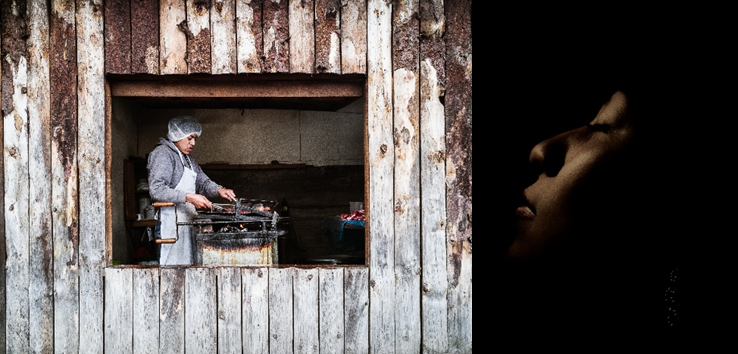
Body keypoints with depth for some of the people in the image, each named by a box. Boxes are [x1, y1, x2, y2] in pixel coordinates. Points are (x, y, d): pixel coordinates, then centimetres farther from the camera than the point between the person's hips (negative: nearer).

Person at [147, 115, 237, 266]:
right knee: (173, 269, -11)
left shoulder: (187, 158, 21)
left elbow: (203, 182, 22)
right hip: (171, 218, -9)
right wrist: (189, 197, -23)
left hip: (188, 219, 9)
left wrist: (219, 190, 0)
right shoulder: (162, 153, -7)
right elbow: (156, 189, -18)